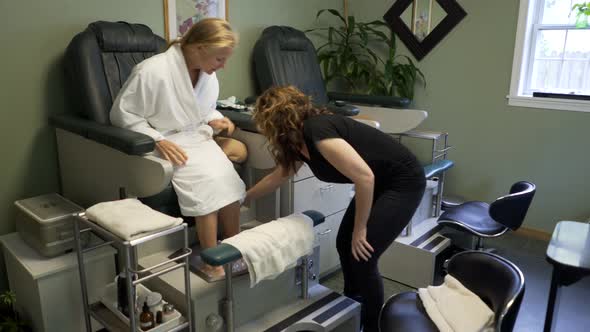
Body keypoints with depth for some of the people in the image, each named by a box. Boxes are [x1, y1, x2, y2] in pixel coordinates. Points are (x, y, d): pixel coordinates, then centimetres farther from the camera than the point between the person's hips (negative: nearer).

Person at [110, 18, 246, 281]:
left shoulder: (208, 74, 3)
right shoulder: (152, 71, -18)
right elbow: (121, 113, -12)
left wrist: (216, 120, -4)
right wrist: (157, 139, -24)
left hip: (197, 138, 6)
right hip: (167, 145, -6)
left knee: (239, 149, -22)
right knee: (211, 177, -30)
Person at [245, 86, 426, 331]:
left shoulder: (317, 130, -27)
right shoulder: (298, 143, 2)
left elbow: (365, 177, -29)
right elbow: (276, 177, 21)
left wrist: (360, 229, -18)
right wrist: (243, 199, 32)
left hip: (403, 183, -9)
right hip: (379, 183, 9)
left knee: (362, 256, -7)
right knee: (345, 245, 11)